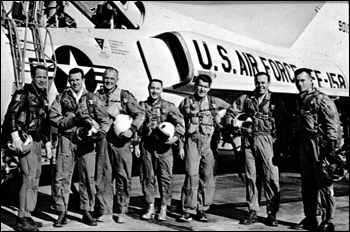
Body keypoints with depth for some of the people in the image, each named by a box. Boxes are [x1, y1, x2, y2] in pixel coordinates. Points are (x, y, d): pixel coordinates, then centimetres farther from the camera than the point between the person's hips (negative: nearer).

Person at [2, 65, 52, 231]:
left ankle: (27, 216, 18)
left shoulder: (44, 98, 17)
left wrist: (47, 142, 21)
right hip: (25, 141, -9)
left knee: (35, 179, 10)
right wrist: (15, 136, -26)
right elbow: (11, 115, -17)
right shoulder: (23, 94, -7)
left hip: (37, 142, 9)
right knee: (29, 178, -13)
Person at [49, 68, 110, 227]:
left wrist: (101, 132, -11)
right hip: (66, 139, 0)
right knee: (62, 177, -2)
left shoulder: (92, 99, 12)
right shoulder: (61, 97, 12)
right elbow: (53, 117, 0)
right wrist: (71, 121, -13)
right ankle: (62, 213, 8)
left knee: (88, 178, 2)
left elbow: (105, 119, 7)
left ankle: (87, 212, 14)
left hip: (86, 141, 1)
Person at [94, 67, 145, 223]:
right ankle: (105, 211, 14)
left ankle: (122, 211, 14)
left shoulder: (125, 96, 2)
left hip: (121, 140, -2)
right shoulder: (97, 96, 11)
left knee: (123, 177, 2)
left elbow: (140, 114, -1)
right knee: (103, 176, 4)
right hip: (102, 140, 2)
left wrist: (132, 129, -14)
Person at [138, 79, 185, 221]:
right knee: (147, 177, 5)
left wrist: (176, 136, -19)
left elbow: (180, 122, -4)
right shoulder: (142, 106, 10)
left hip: (164, 146, -2)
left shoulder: (169, 106, 5)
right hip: (146, 145, 2)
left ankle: (163, 209, 9)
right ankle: (150, 208, 17)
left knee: (165, 177, -2)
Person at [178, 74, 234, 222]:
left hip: (209, 143, 2)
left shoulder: (214, 102, 8)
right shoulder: (186, 103, 7)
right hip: (192, 142, -1)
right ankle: (188, 210, -2)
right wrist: (180, 146, 5)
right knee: (191, 175, -9)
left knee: (207, 177, 3)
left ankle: (202, 209, 15)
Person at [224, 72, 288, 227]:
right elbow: (231, 112, 14)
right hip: (249, 141, 3)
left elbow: (282, 127, 0)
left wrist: (279, 148, -8)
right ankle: (252, 212, 14)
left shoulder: (275, 102, 4)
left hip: (266, 140, -2)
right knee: (251, 177, 6)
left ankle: (272, 214, 4)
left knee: (271, 178, -5)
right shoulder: (246, 99, 11)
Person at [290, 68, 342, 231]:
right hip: (303, 147, 8)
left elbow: (333, 124, -12)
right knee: (307, 185, 12)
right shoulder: (299, 102, 18)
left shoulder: (322, 100, -6)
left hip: (320, 146, -8)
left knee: (324, 184, -5)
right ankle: (310, 218, 21)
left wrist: (331, 147, -18)